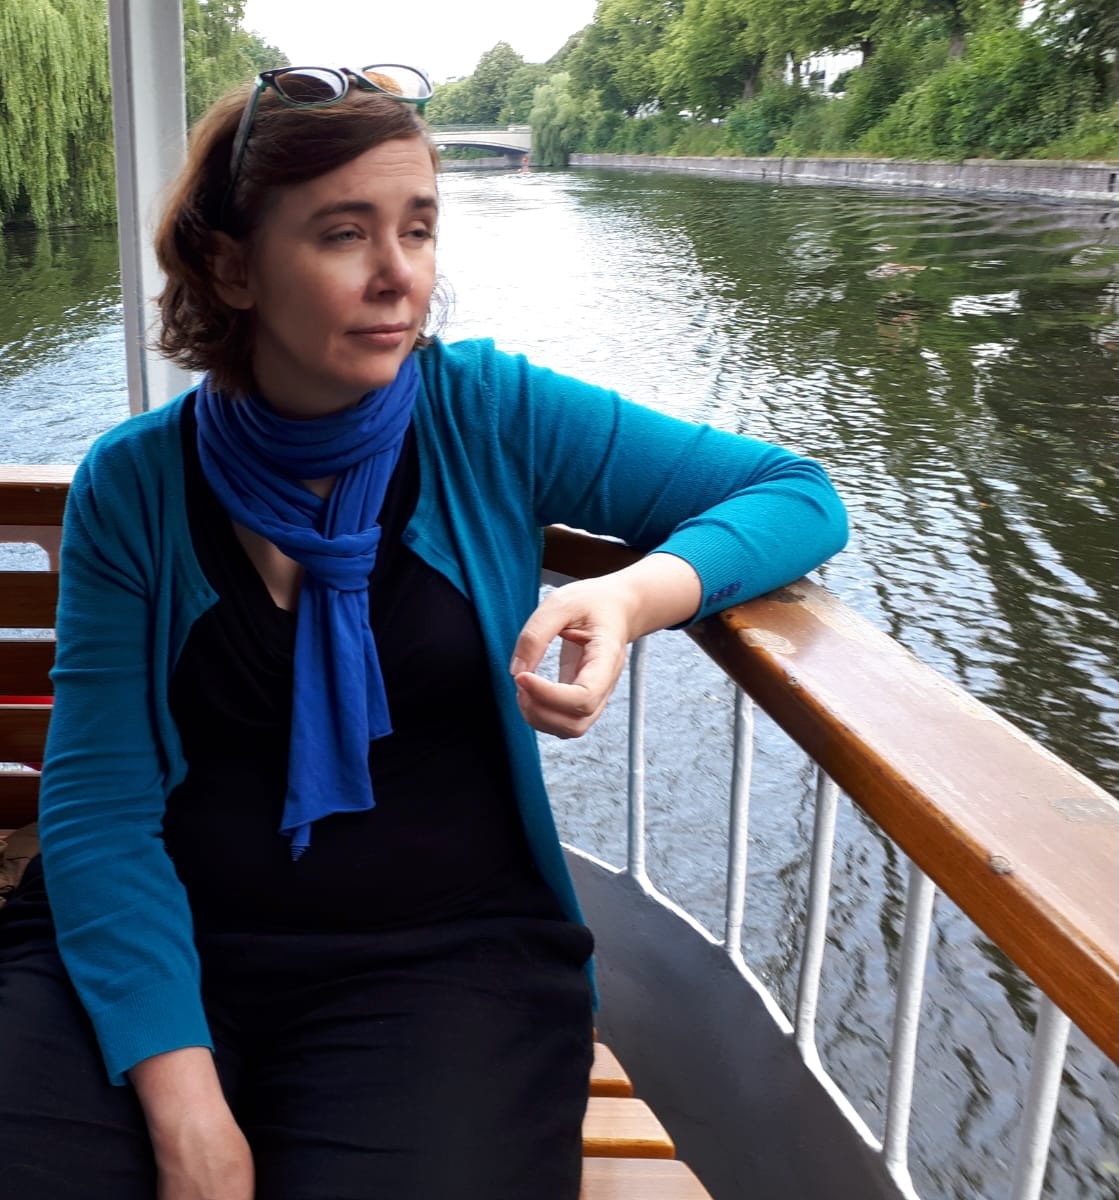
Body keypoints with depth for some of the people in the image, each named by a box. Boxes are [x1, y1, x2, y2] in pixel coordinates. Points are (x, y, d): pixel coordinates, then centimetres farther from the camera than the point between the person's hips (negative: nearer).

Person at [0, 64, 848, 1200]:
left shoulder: (490, 413, -3)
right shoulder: (131, 487, -2)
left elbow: (800, 495, 0)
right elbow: (99, 807, -6)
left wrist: (634, 594, -21)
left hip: (449, 948, 0)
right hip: (162, 945, 1)